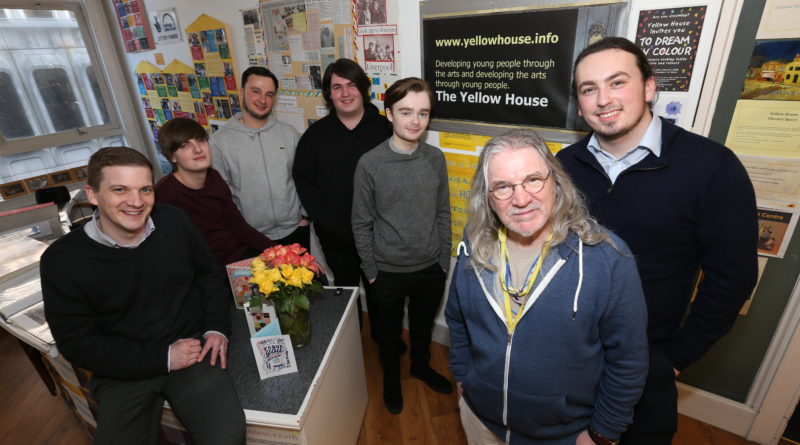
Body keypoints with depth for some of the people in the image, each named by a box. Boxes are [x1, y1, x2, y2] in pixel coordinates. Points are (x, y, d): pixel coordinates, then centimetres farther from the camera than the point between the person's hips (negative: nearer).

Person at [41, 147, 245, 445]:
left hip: (192, 347, 0)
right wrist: (161, 357, -14)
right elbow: (78, 344, -8)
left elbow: (208, 274, 8)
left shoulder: (174, 221, -7)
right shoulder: (61, 260, -11)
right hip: (123, 371, 1)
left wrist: (217, 328, -5)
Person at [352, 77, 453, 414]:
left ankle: (421, 366, 54)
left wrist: (444, 260, 5)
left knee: (423, 327, 25)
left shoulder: (436, 159, -6)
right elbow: (361, 224, -8)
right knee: (389, 332, 21)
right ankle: (391, 377, 49)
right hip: (388, 272, -2)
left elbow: (442, 214, 3)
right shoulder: (369, 163, -15)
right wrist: (371, 271, -5)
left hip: (431, 269, 3)